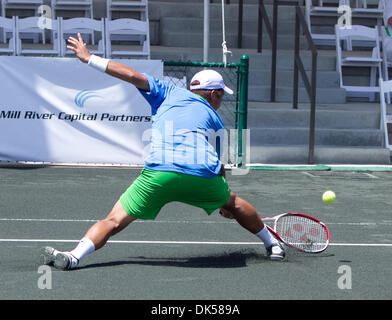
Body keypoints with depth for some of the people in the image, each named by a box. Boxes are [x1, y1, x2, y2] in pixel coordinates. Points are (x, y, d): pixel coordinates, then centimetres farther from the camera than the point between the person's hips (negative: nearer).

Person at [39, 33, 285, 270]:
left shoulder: (170, 93, 26)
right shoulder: (215, 119, 28)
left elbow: (134, 76, 13)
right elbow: (220, 166, 29)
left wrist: (89, 58, 20)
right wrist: (224, 205, 42)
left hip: (159, 173, -2)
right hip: (205, 176, 2)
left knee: (114, 221, 2)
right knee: (234, 202, 32)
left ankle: (74, 256, -20)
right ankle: (273, 245, 41)